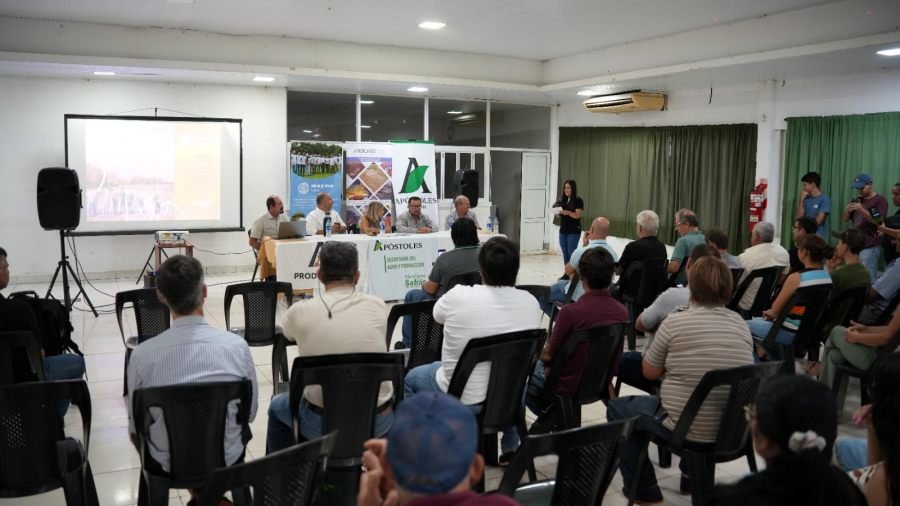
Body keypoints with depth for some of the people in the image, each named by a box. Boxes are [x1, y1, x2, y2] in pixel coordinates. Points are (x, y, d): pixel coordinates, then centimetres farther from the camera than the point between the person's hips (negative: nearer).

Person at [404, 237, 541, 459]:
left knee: (413, 377, 26)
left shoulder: (459, 296, -22)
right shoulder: (531, 302, -11)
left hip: (462, 400, -3)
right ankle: (511, 448, 44)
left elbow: (437, 314, 2)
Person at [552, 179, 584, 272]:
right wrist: (557, 212, -10)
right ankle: (567, 273, 13)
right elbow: (559, 215, 12)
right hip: (563, 230, 6)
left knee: (571, 253, -7)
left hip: (574, 231, -6)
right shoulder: (561, 200, 9)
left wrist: (568, 212, -31)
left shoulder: (578, 200, -6)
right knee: (565, 253, 7)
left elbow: (577, 215, -15)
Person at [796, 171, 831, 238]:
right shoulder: (806, 199, 9)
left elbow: (818, 220, -13)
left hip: (818, 236, -5)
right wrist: (801, 200, -3)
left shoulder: (824, 199, -9)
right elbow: (799, 216, 2)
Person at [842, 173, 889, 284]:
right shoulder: (857, 201, 16)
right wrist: (847, 210, -6)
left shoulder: (880, 201, -3)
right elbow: (844, 219, 15)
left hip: (870, 247, -6)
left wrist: (862, 210, -23)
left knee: (868, 280, -10)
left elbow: (878, 221, -14)